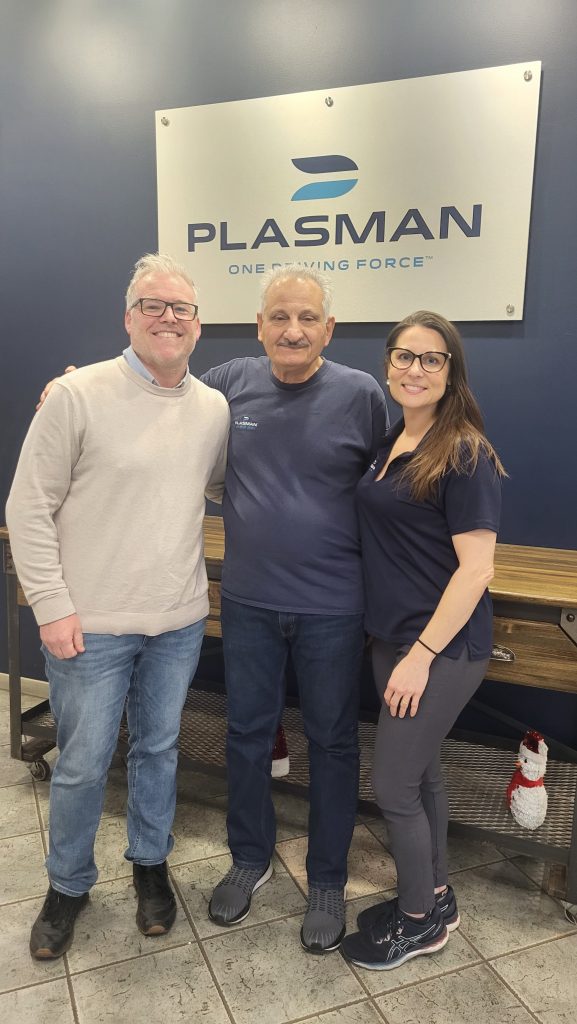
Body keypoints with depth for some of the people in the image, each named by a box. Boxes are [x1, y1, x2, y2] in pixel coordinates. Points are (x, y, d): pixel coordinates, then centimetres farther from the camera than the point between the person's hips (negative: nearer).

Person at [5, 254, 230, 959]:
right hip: (90, 627, -3)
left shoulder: (214, 408, 3)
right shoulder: (78, 395, -11)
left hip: (179, 623, 4)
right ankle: (67, 885, 38)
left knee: (159, 749, 20)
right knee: (82, 766, 11)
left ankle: (151, 863, 44)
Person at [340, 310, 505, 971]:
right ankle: (435, 898, 41)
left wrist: (422, 654, -19)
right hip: (393, 637, 8)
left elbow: (475, 569, -19)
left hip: (442, 647, -8)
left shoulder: (464, 456, -16)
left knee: (392, 786, 3)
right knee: (420, 772, 20)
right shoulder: (391, 444, 7)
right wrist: (397, 645, 9)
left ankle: (419, 921, 28)